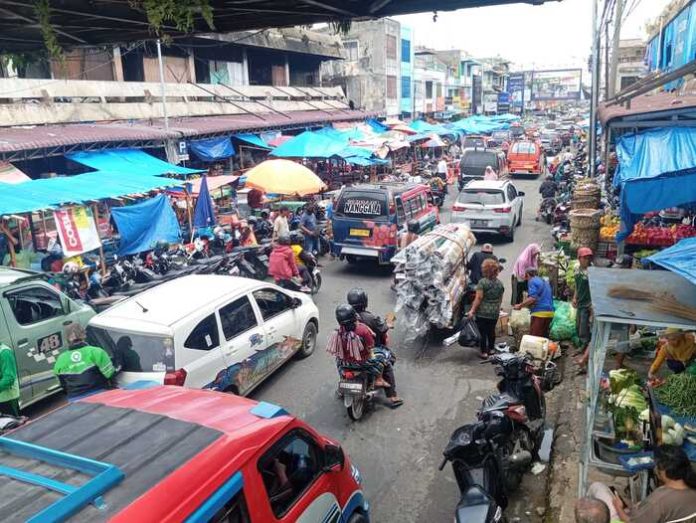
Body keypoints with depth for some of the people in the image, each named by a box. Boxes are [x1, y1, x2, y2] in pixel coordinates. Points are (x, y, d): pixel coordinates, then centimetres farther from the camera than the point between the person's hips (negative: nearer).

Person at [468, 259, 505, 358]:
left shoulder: (482, 282, -12)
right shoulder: (500, 283, 5)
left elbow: (479, 298, -16)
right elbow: (500, 299, 13)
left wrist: (472, 310, -13)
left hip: (482, 312, -5)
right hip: (494, 313, 5)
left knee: (482, 332, 2)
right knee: (491, 331, 17)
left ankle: (484, 352, 4)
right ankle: (491, 349, 28)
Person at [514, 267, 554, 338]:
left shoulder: (532, 281, -2)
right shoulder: (545, 281, 23)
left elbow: (532, 298, -16)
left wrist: (520, 305, -8)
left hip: (540, 313, -9)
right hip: (550, 313, 9)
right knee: (544, 337, 11)